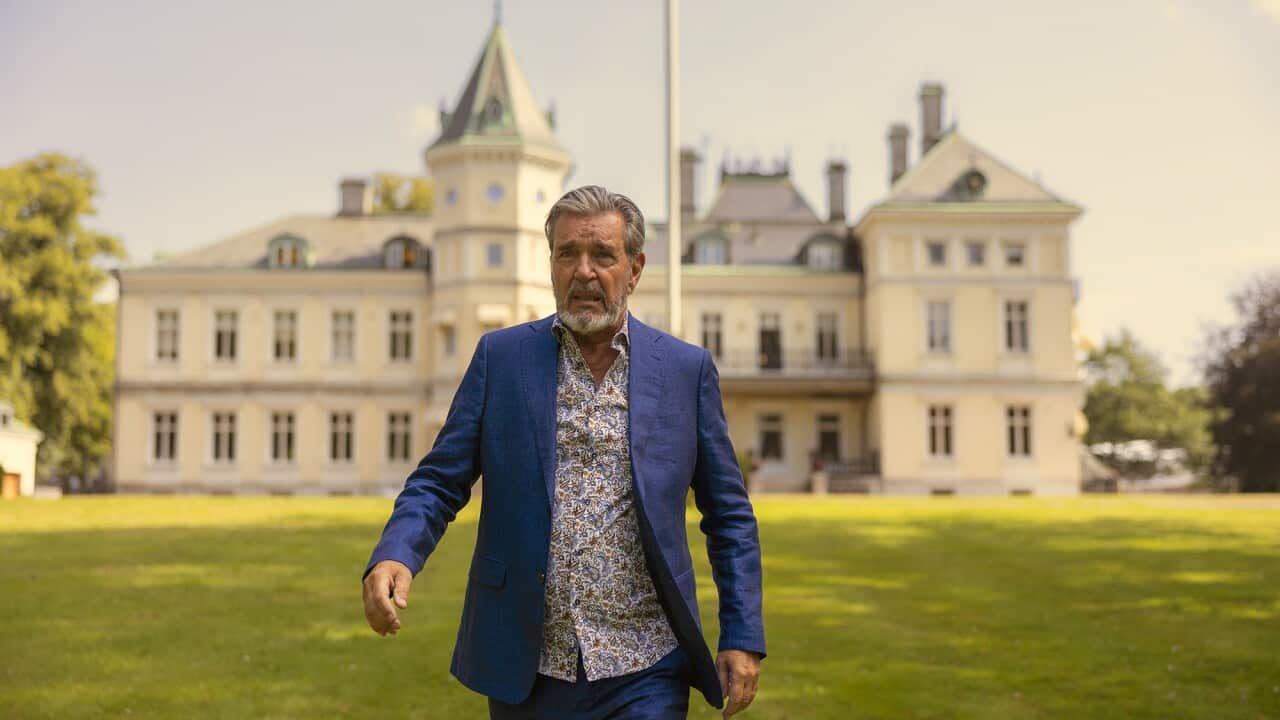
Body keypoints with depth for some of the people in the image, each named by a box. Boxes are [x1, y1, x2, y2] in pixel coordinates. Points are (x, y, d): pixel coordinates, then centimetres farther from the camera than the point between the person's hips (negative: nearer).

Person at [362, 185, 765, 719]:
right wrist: (394, 556, -18)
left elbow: (728, 515, 6)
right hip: (526, 672, 1)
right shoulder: (501, 356, 3)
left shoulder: (686, 369, 2)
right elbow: (439, 482, 1)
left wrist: (742, 638, 0)